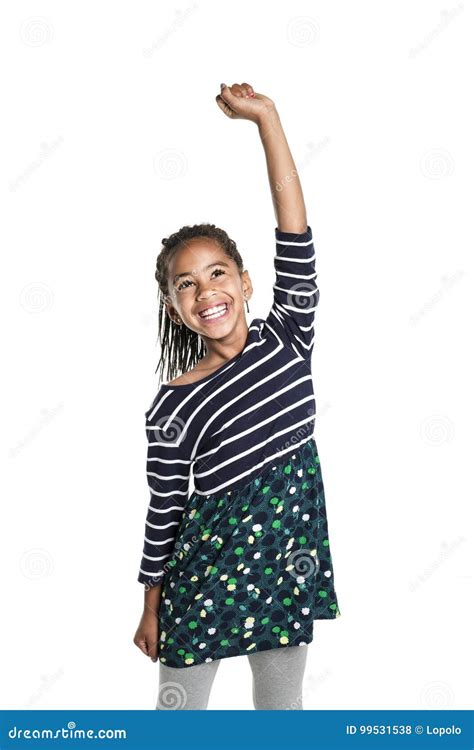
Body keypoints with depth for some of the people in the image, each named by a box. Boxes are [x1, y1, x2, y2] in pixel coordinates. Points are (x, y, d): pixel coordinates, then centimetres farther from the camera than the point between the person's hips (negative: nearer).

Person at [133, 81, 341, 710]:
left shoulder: (286, 341, -6)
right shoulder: (172, 406, -11)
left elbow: (295, 233, -14)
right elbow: (164, 510, -3)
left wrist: (266, 117, -18)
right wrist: (151, 608, 3)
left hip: (288, 560, 2)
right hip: (208, 565, -2)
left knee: (283, 703, 18)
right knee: (181, 705, 13)